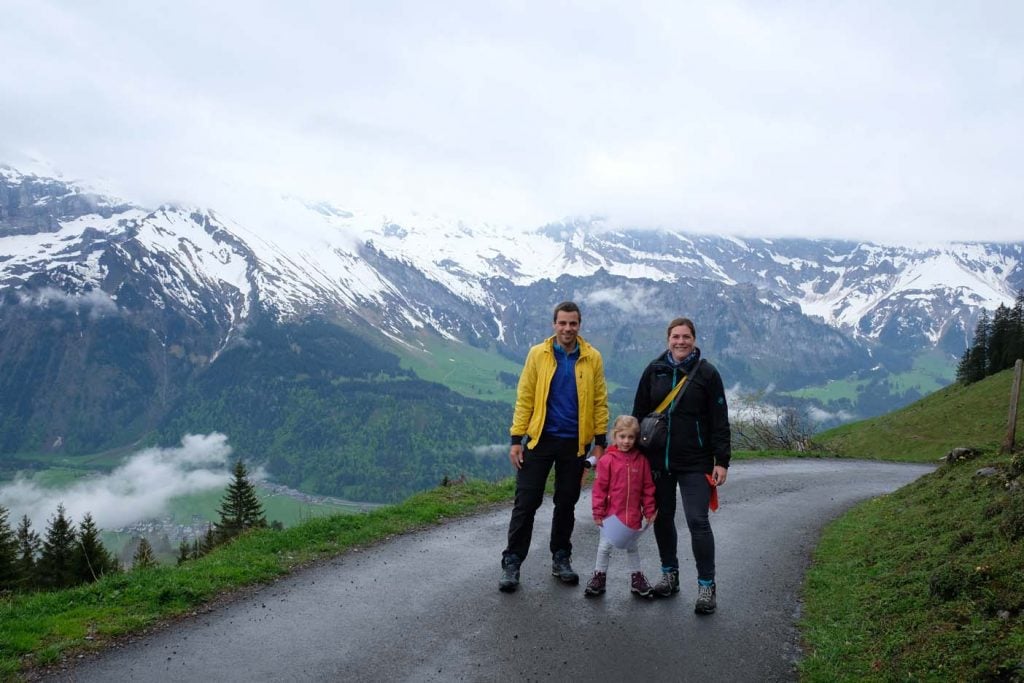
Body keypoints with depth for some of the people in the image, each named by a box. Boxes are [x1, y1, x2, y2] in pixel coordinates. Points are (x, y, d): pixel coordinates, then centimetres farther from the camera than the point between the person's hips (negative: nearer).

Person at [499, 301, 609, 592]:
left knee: (566, 504, 12)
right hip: (540, 439, -1)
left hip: (575, 443, 1)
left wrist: (600, 441, -1)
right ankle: (512, 561, 10)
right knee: (526, 502, 1)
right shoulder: (538, 354, -2)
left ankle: (561, 558, 27)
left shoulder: (592, 358, 1)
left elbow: (599, 401, 3)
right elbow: (524, 398, -2)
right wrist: (517, 439, -5)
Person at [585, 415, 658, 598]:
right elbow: (599, 487, -8)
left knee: (632, 547, 19)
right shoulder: (607, 459, -11)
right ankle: (599, 576, 26)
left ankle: (636, 577, 33)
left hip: (633, 516, 2)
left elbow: (647, 487, 3)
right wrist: (598, 511, -8)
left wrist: (649, 511, 4)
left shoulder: (641, 460, -3)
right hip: (611, 514, -2)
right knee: (605, 546, 10)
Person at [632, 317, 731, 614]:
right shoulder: (654, 370, 4)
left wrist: (722, 461, -6)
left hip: (695, 464, -3)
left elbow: (719, 421, -3)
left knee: (697, 521, -6)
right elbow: (639, 413, 10)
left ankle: (707, 585, 6)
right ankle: (669, 574, 28)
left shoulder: (707, 373, -3)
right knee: (662, 518, 11)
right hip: (658, 460, 3)